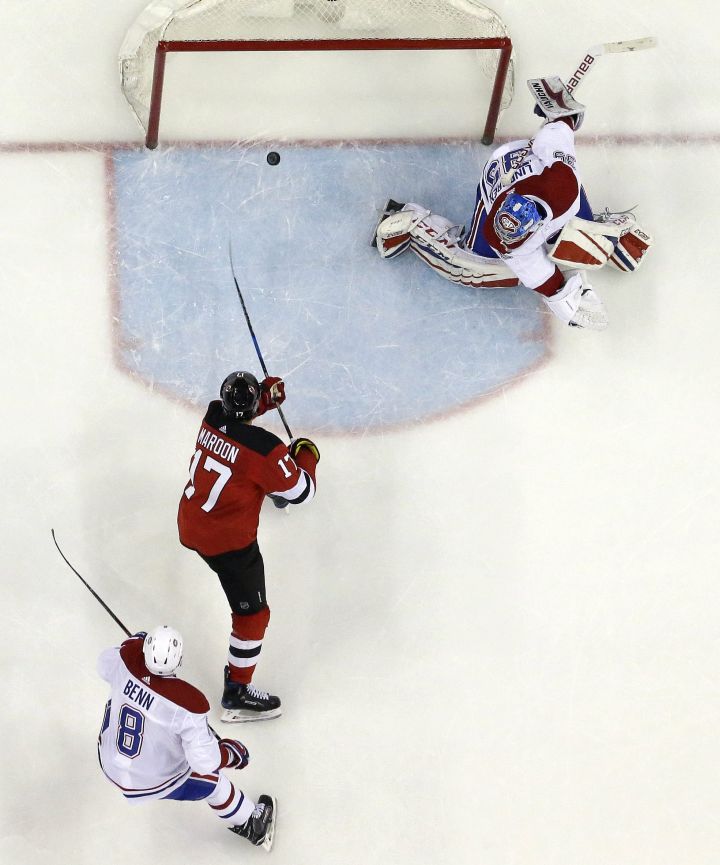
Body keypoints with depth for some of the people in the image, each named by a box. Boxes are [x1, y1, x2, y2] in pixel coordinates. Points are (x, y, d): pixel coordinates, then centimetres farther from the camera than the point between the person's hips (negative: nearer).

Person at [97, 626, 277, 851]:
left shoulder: (126, 658, -25)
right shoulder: (188, 701, -36)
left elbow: (105, 665, 2)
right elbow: (205, 761, -30)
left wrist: (136, 640, 19)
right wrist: (231, 752, -9)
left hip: (109, 765, 4)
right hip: (154, 782, -4)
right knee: (211, 782, 21)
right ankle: (253, 827, 43)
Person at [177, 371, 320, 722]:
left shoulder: (212, 415, -10)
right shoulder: (264, 449, -28)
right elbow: (301, 492, -16)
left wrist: (266, 397, 1)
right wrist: (307, 455, 1)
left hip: (189, 524, 8)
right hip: (229, 542, -8)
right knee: (252, 613, 6)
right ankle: (237, 694, 15)